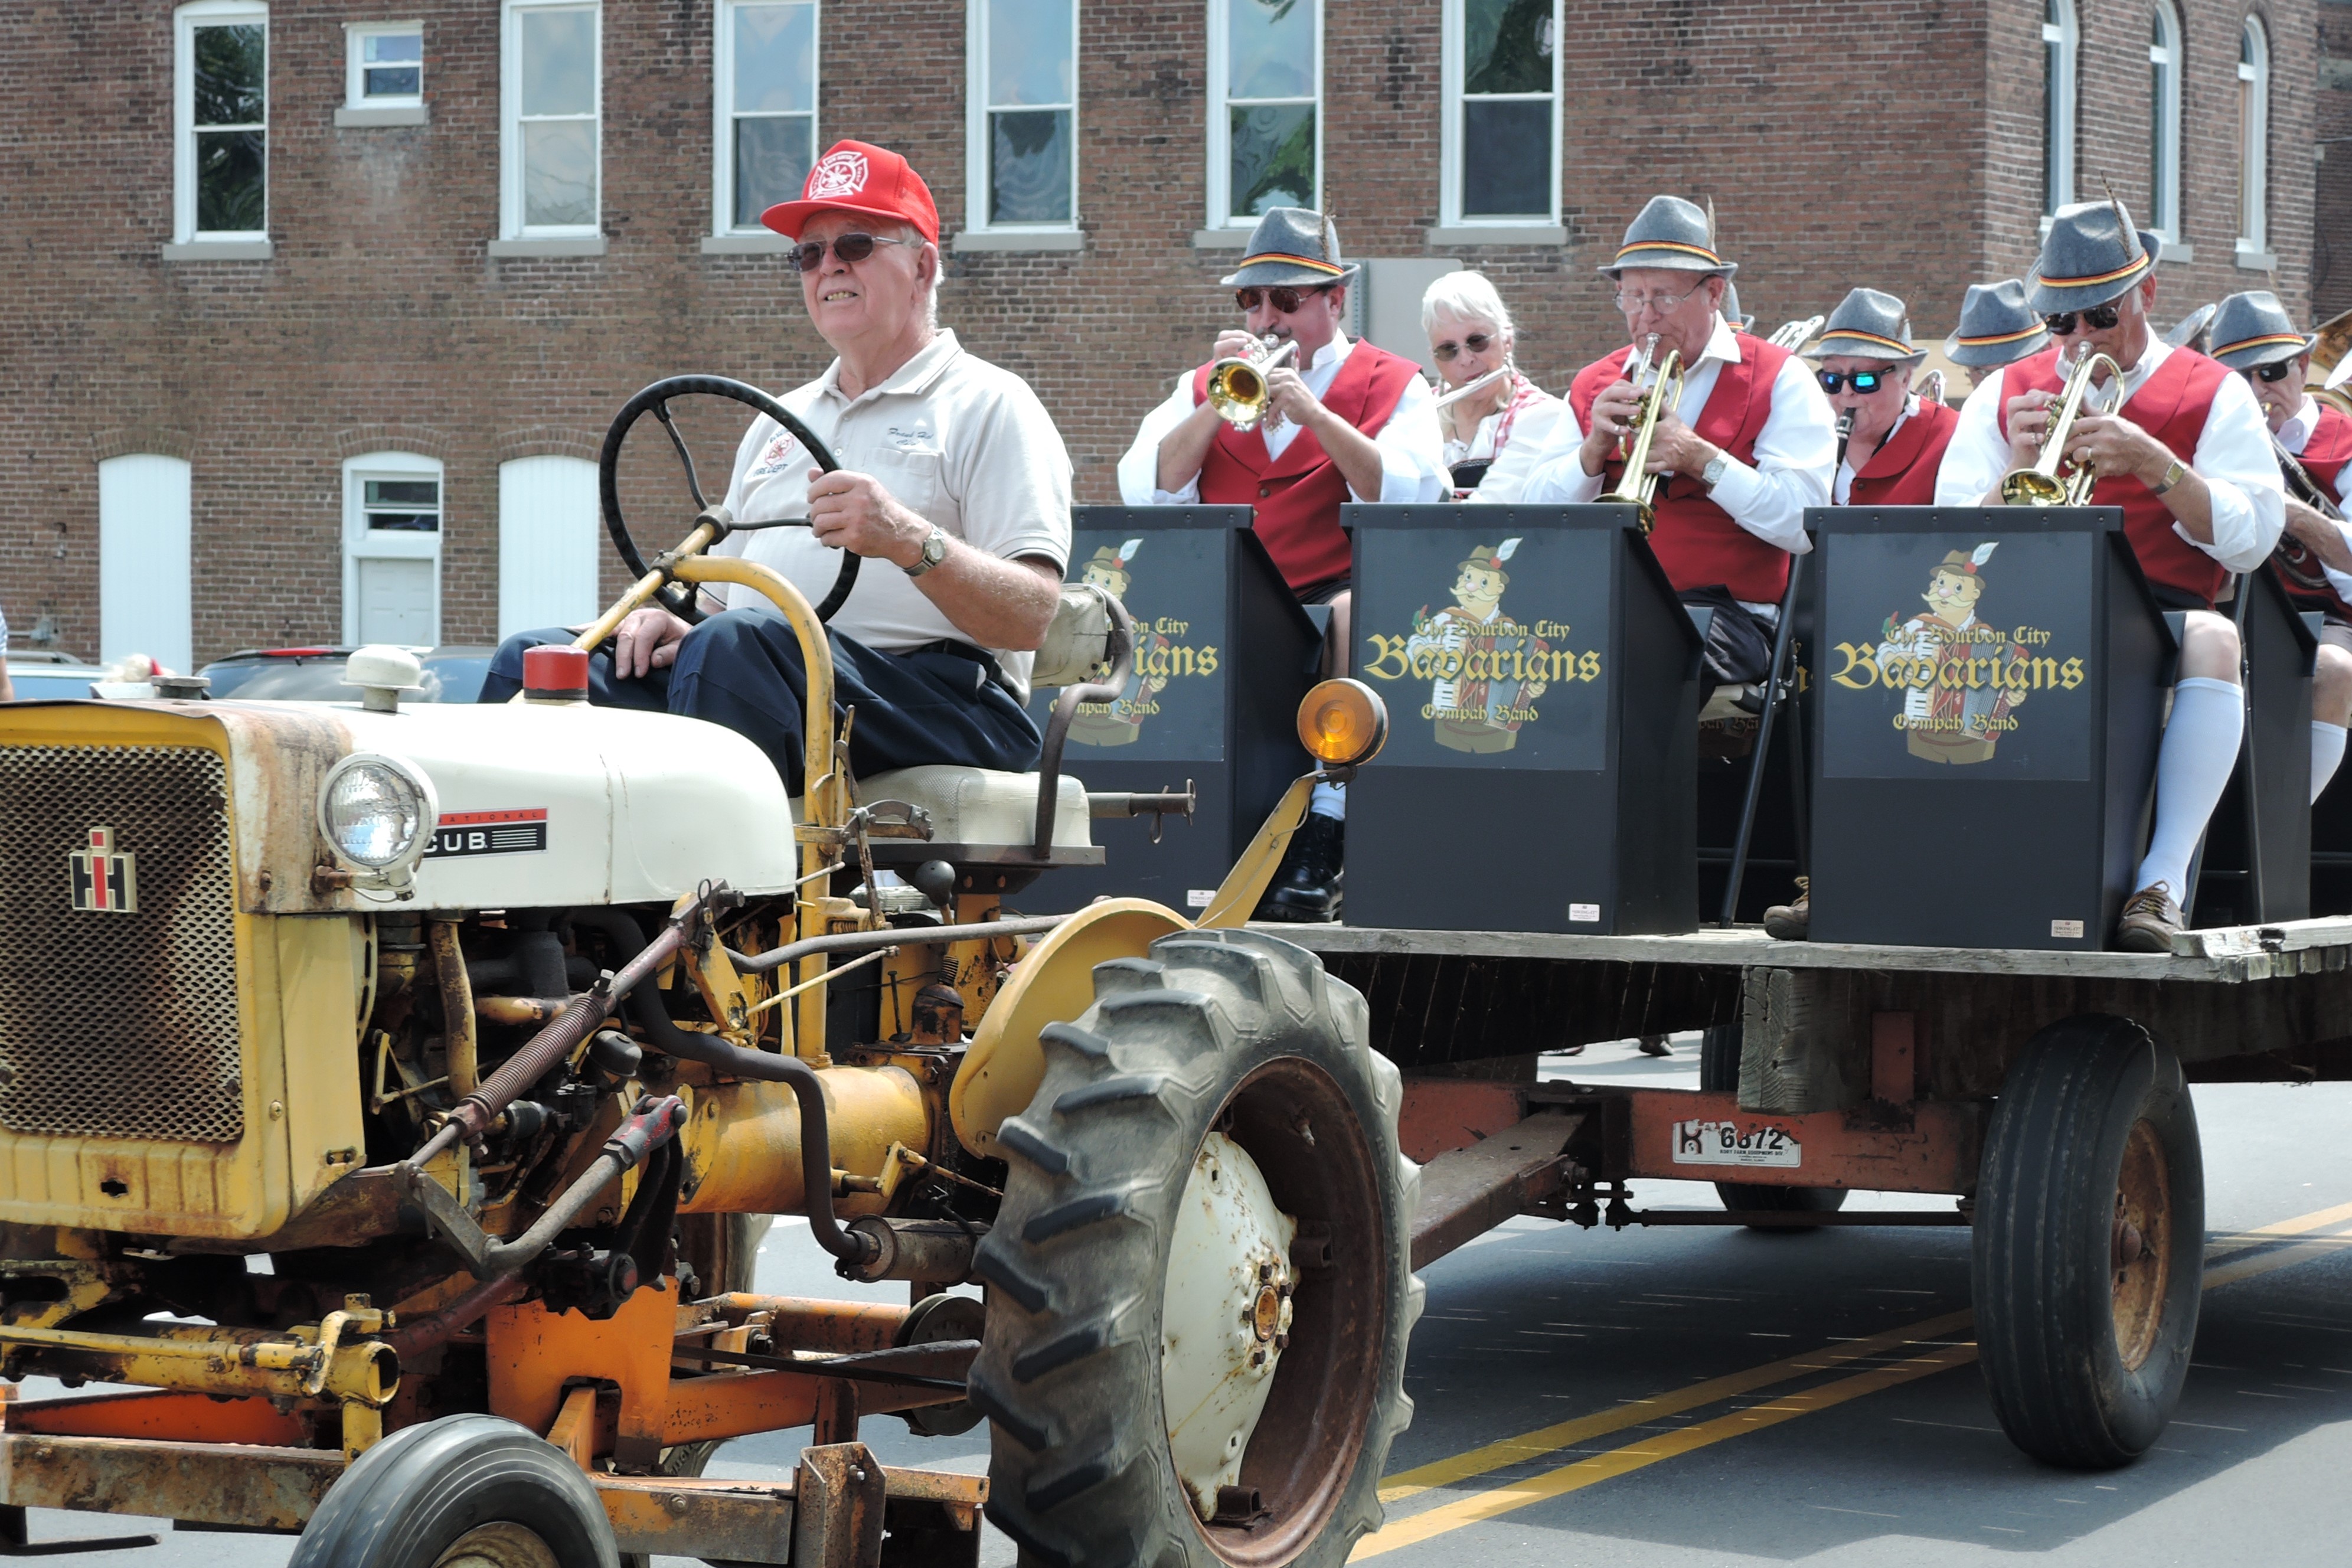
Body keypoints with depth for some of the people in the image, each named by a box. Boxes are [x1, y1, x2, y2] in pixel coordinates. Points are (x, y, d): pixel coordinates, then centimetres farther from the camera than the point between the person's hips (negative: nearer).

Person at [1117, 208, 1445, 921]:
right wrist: (1221, 406, -5)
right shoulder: (1208, 384, 21)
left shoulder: (1392, 386, 10)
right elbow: (1145, 493, 5)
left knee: (1356, 621, -37)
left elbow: (1410, 500, -10)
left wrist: (1316, 416, -17)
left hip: (1336, 589, -3)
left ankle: (1319, 850, -32)